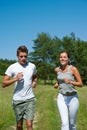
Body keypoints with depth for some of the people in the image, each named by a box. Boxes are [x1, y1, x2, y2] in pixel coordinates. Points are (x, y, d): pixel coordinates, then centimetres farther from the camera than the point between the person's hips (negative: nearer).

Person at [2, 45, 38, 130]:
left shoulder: (32, 66, 2)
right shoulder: (12, 67, -7)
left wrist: (34, 82, 2)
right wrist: (15, 79, -23)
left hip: (30, 99, 1)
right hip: (17, 100, -1)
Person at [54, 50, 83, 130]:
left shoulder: (73, 69, -11)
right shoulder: (57, 69, 2)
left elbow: (81, 84, -10)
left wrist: (70, 82, -27)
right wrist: (57, 84, 6)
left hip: (73, 98, -2)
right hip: (61, 98, 2)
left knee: (72, 123, 11)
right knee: (64, 123, -10)